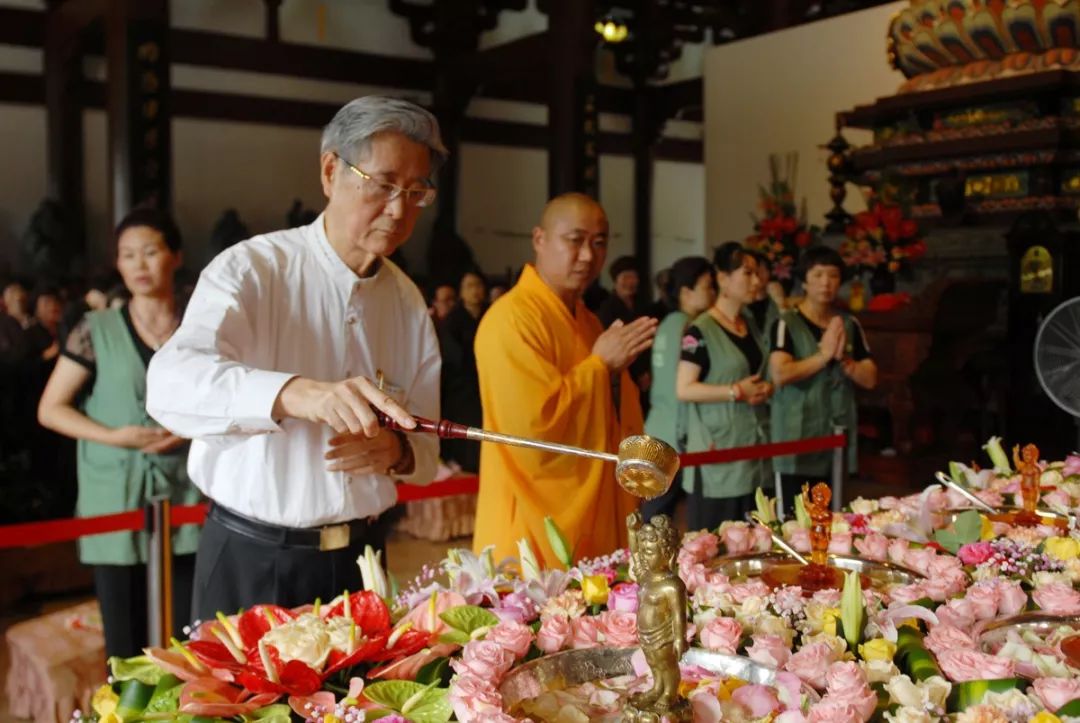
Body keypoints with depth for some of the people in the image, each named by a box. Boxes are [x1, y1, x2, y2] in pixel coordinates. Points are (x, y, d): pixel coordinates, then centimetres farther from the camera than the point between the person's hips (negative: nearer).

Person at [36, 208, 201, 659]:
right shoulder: (96, 330, 1)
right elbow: (50, 409, 2)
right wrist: (114, 436, -12)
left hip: (186, 503, 1)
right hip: (117, 506, -1)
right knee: (126, 646, 5)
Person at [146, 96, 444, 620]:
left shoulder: (408, 301, 5)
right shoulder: (252, 268, -11)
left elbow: (425, 448, 7)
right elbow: (172, 383, -30)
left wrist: (396, 452, -16)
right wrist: (297, 394, -46)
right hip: (252, 560, -4)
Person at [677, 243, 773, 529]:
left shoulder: (751, 325, 12)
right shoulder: (701, 330, -12)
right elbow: (684, 389, -18)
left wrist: (765, 390, 3)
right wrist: (737, 392, -17)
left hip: (753, 447, 8)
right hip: (718, 450, -7)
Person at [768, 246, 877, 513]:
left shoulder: (849, 325, 10)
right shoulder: (787, 323, -7)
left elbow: (870, 379, 7)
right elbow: (780, 374, -20)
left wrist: (843, 359, -10)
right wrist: (824, 355, -17)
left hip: (837, 441, 5)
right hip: (797, 443, -5)